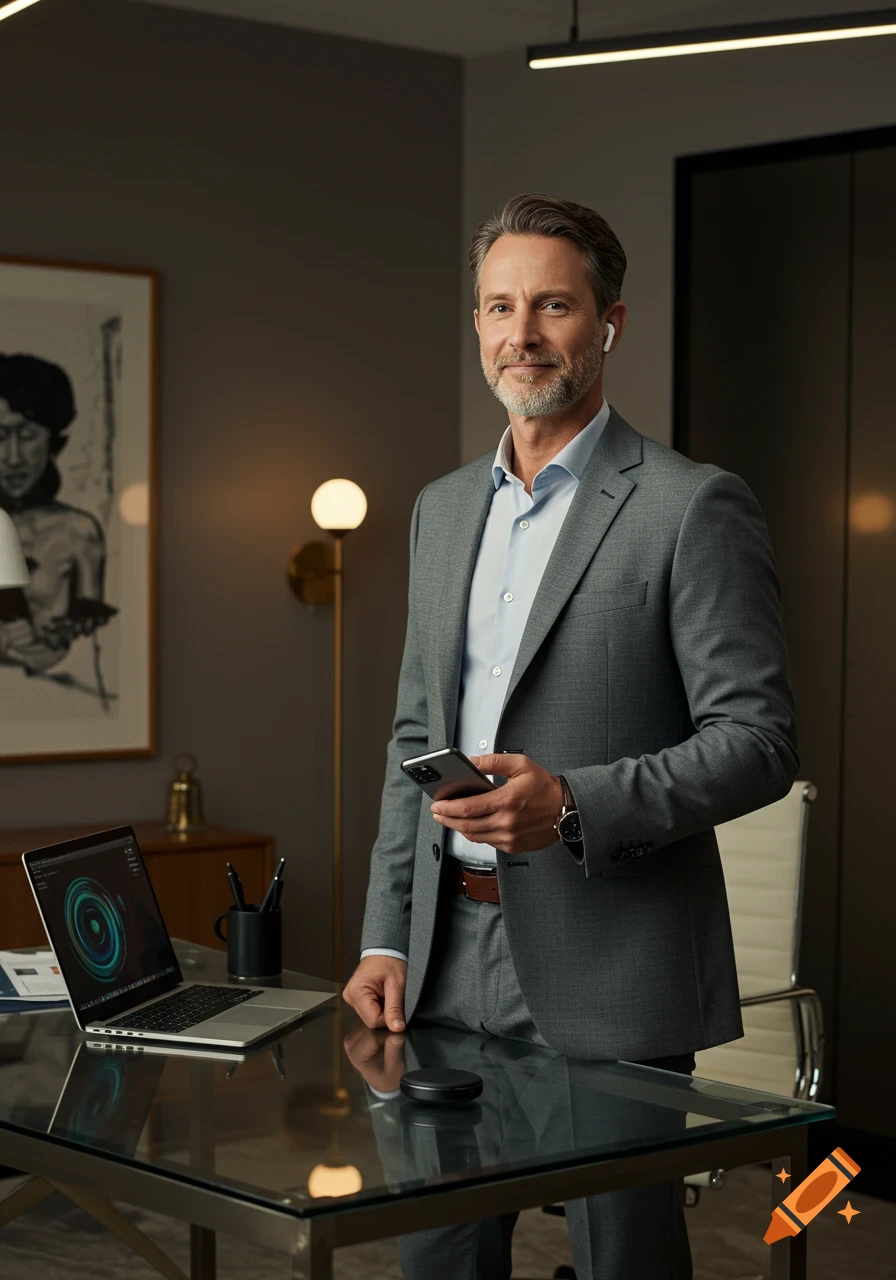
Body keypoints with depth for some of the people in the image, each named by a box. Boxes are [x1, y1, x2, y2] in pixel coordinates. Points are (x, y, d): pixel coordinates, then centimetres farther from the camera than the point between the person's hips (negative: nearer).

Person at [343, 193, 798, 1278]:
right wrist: (385, 938, 9)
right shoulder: (443, 508, 13)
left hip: (606, 972, -6)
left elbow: (757, 741, -11)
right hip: (450, 956, 6)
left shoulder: (693, 506, -8)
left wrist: (573, 804, -24)